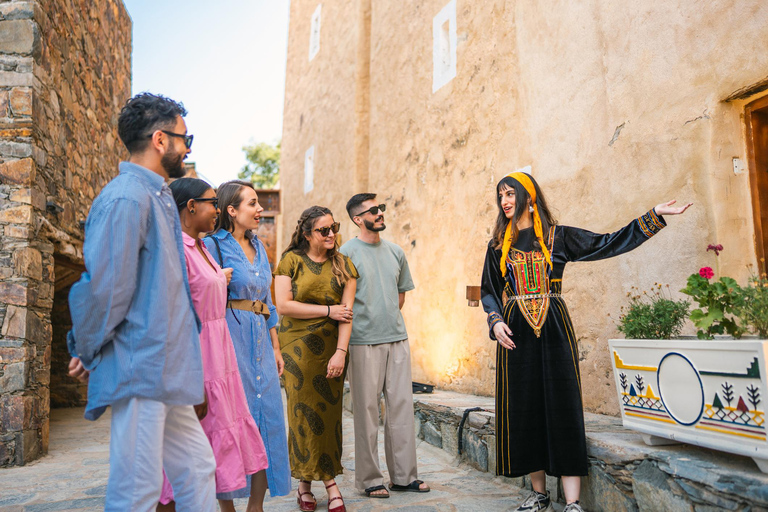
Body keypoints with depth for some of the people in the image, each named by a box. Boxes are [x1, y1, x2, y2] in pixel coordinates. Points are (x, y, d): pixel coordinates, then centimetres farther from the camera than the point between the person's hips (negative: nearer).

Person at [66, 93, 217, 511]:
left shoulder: (158, 196, 16)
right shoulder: (126, 198, -16)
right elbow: (104, 287, -18)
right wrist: (88, 353, -6)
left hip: (163, 372, 9)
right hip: (141, 371, -9)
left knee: (197, 469, 16)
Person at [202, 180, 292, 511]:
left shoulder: (258, 246, 16)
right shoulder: (214, 244, -6)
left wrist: (275, 347, 16)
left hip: (260, 341, 7)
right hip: (230, 339, -7)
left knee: (268, 419, 5)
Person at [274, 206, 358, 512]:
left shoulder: (343, 265, 7)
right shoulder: (292, 260, 1)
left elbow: (346, 312, 0)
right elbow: (283, 305, -9)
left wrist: (341, 352, -11)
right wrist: (328, 310, -9)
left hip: (330, 348, 2)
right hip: (297, 348, -2)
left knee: (329, 413, 1)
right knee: (304, 413, -1)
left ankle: (307, 484, 14)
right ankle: (321, 482, 13)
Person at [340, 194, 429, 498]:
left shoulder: (395, 252, 13)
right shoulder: (347, 253, -5)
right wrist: (365, 324, -4)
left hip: (398, 339, 6)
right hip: (364, 341, -5)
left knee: (402, 407, 8)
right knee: (367, 410, 2)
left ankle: (404, 475, 20)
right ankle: (369, 479, 16)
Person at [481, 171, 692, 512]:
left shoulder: (558, 237, 6)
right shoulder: (498, 245, 11)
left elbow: (609, 243, 5)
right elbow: (489, 291, 11)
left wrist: (654, 215, 0)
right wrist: (496, 322, -6)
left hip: (554, 329, -2)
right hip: (516, 332, 2)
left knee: (562, 406, -6)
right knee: (525, 408, 3)